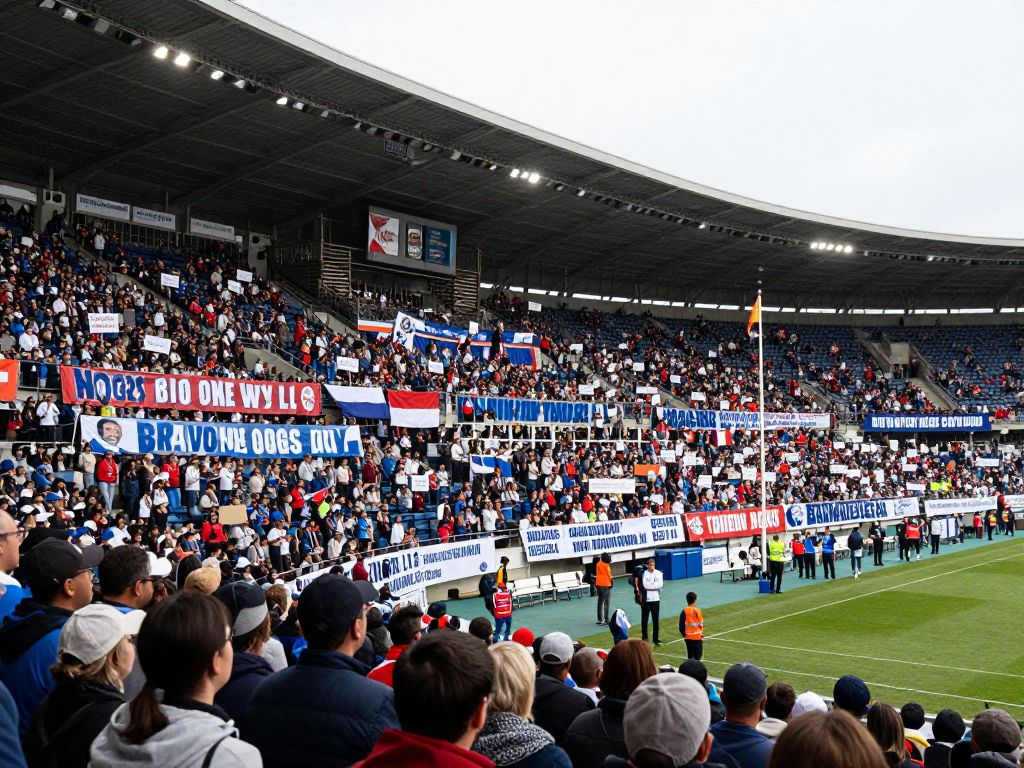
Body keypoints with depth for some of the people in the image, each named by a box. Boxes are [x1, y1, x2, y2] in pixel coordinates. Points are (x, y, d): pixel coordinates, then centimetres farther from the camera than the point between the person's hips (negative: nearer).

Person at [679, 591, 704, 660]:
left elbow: (681, 625, -5)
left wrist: (684, 634, 10)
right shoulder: (698, 611, -10)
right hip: (697, 637, -3)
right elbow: (701, 624, -8)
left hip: (688, 637, 3)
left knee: (690, 655, 12)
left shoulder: (684, 611, -5)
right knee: (698, 654, 4)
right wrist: (702, 635, 4)